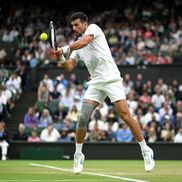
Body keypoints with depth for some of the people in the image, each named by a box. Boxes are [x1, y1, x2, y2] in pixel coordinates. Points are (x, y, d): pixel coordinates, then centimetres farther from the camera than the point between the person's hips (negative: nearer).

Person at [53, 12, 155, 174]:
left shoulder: (93, 28, 1)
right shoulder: (77, 46, 19)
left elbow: (84, 41, -20)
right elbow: (69, 67, 11)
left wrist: (66, 49, -24)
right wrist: (61, 59, -9)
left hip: (112, 79, -6)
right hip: (96, 84, 6)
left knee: (125, 115, -14)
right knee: (82, 118, -7)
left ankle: (146, 151, -3)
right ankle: (78, 156, 8)